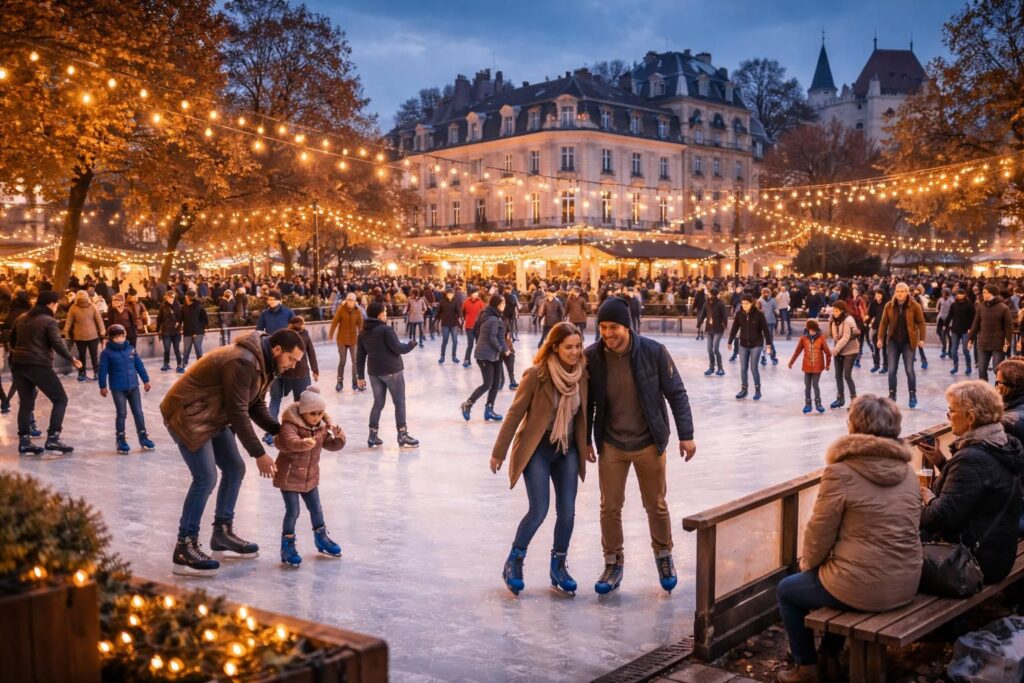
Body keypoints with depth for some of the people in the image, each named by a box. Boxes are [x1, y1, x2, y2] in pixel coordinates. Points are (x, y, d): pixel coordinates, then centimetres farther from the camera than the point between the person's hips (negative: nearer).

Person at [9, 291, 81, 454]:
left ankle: (24, 440, 16)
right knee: (60, 399, 0)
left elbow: (12, 340, 24)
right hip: (39, 366, -7)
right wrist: (71, 359, -1)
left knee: (26, 403, 16)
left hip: (18, 365, 7)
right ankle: (52, 438, -10)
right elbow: (57, 344, -14)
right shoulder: (49, 321, -6)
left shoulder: (21, 318, 16)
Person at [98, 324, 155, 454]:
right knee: (121, 414, 2)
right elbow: (103, 370, -7)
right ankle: (120, 439, 14)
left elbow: (139, 365, 8)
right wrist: (103, 386, -6)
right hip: (117, 389, -4)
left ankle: (143, 436, 19)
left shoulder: (130, 349, 2)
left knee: (138, 412, 8)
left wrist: (146, 380, 11)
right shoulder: (107, 352, -10)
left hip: (133, 387, 4)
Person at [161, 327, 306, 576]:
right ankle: (184, 549, -7)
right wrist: (259, 455, -22)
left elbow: (256, 406, 8)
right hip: (187, 415, -10)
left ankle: (223, 535, 22)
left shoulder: (264, 364, 3)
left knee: (234, 469, 10)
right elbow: (238, 413, -27)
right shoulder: (242, 362, -29)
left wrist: (280, 430, -8)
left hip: (213, 417, 10)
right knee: (206, 478, -15)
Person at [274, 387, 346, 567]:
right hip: (289, 476, -7)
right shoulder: (290, 425, -22)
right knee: (292, 512, -5)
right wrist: (302, 443, -63)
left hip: (310, 476, 7)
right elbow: (289, 440, -41)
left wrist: (339, 437, -20)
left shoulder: (321, 427, 1)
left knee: (316, 509, 18)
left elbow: (332, 445, 3)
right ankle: (287, 547, 8)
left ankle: (321, 538, 38)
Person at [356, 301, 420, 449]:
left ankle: (372, 436, 13)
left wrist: (360, 376, 15)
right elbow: (397, 348, -15)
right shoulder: (386, 329, -13)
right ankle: (402, 436, 3)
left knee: (378, 403, 14)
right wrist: (411, 344, 3)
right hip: (392, 370, -6)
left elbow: (360, 357, 10)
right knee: (399, 403, 3)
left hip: (374, 371, 6)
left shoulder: (363, 333, 8)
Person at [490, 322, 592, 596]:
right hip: (537, 449, -4)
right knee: (539, 511, -8)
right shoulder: (536, 374, -18)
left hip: (567, 449, 4)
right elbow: (515, 413, -11)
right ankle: (514, 561, 13)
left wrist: (586, 445, 14)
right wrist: (499, 451, -8)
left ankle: (559, 565, 22)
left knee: (567, 511, 4)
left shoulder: (582, 373, -6)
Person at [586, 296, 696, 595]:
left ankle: (664, 556, 38)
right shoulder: (592, 356, -11)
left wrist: (686, 434, -7)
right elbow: (587, 400, 3)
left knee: (656, 505, 14)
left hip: (648, 443, -1)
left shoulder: (653, 352, -16)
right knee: (610, 507, 7)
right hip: (610, 445, 1)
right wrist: (585, 439, 6)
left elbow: (676, 393, -7)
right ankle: (613, 563, 26)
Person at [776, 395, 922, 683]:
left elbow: (820, 532, -11)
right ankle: (831, 657, 41)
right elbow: (899, 528, 11)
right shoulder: (907, 470, 2)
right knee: (835, 572, 36)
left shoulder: (841, 472, -18)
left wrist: (807, 563, 11)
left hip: (863, 588, -7)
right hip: (907, 584, 7)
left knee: (786, 591, 20)